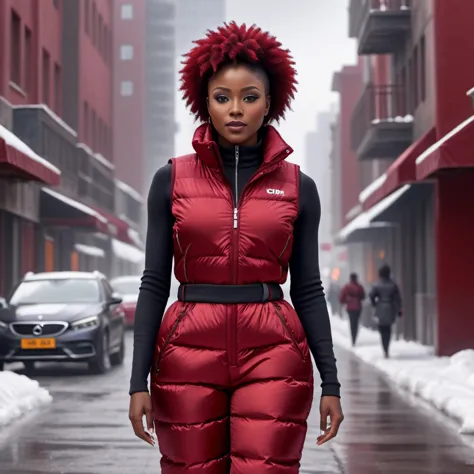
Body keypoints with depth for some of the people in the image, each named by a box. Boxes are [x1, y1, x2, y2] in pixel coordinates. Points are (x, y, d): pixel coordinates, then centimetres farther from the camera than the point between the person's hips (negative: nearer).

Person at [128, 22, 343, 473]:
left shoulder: (298, 186, 5)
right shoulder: (171, 180, 3)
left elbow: (307, 289, 8)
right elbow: (154, 283, 4)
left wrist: (330, 383, 4)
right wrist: (138, 381, -2)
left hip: (271, 353, 0)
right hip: (189, 352, 0)